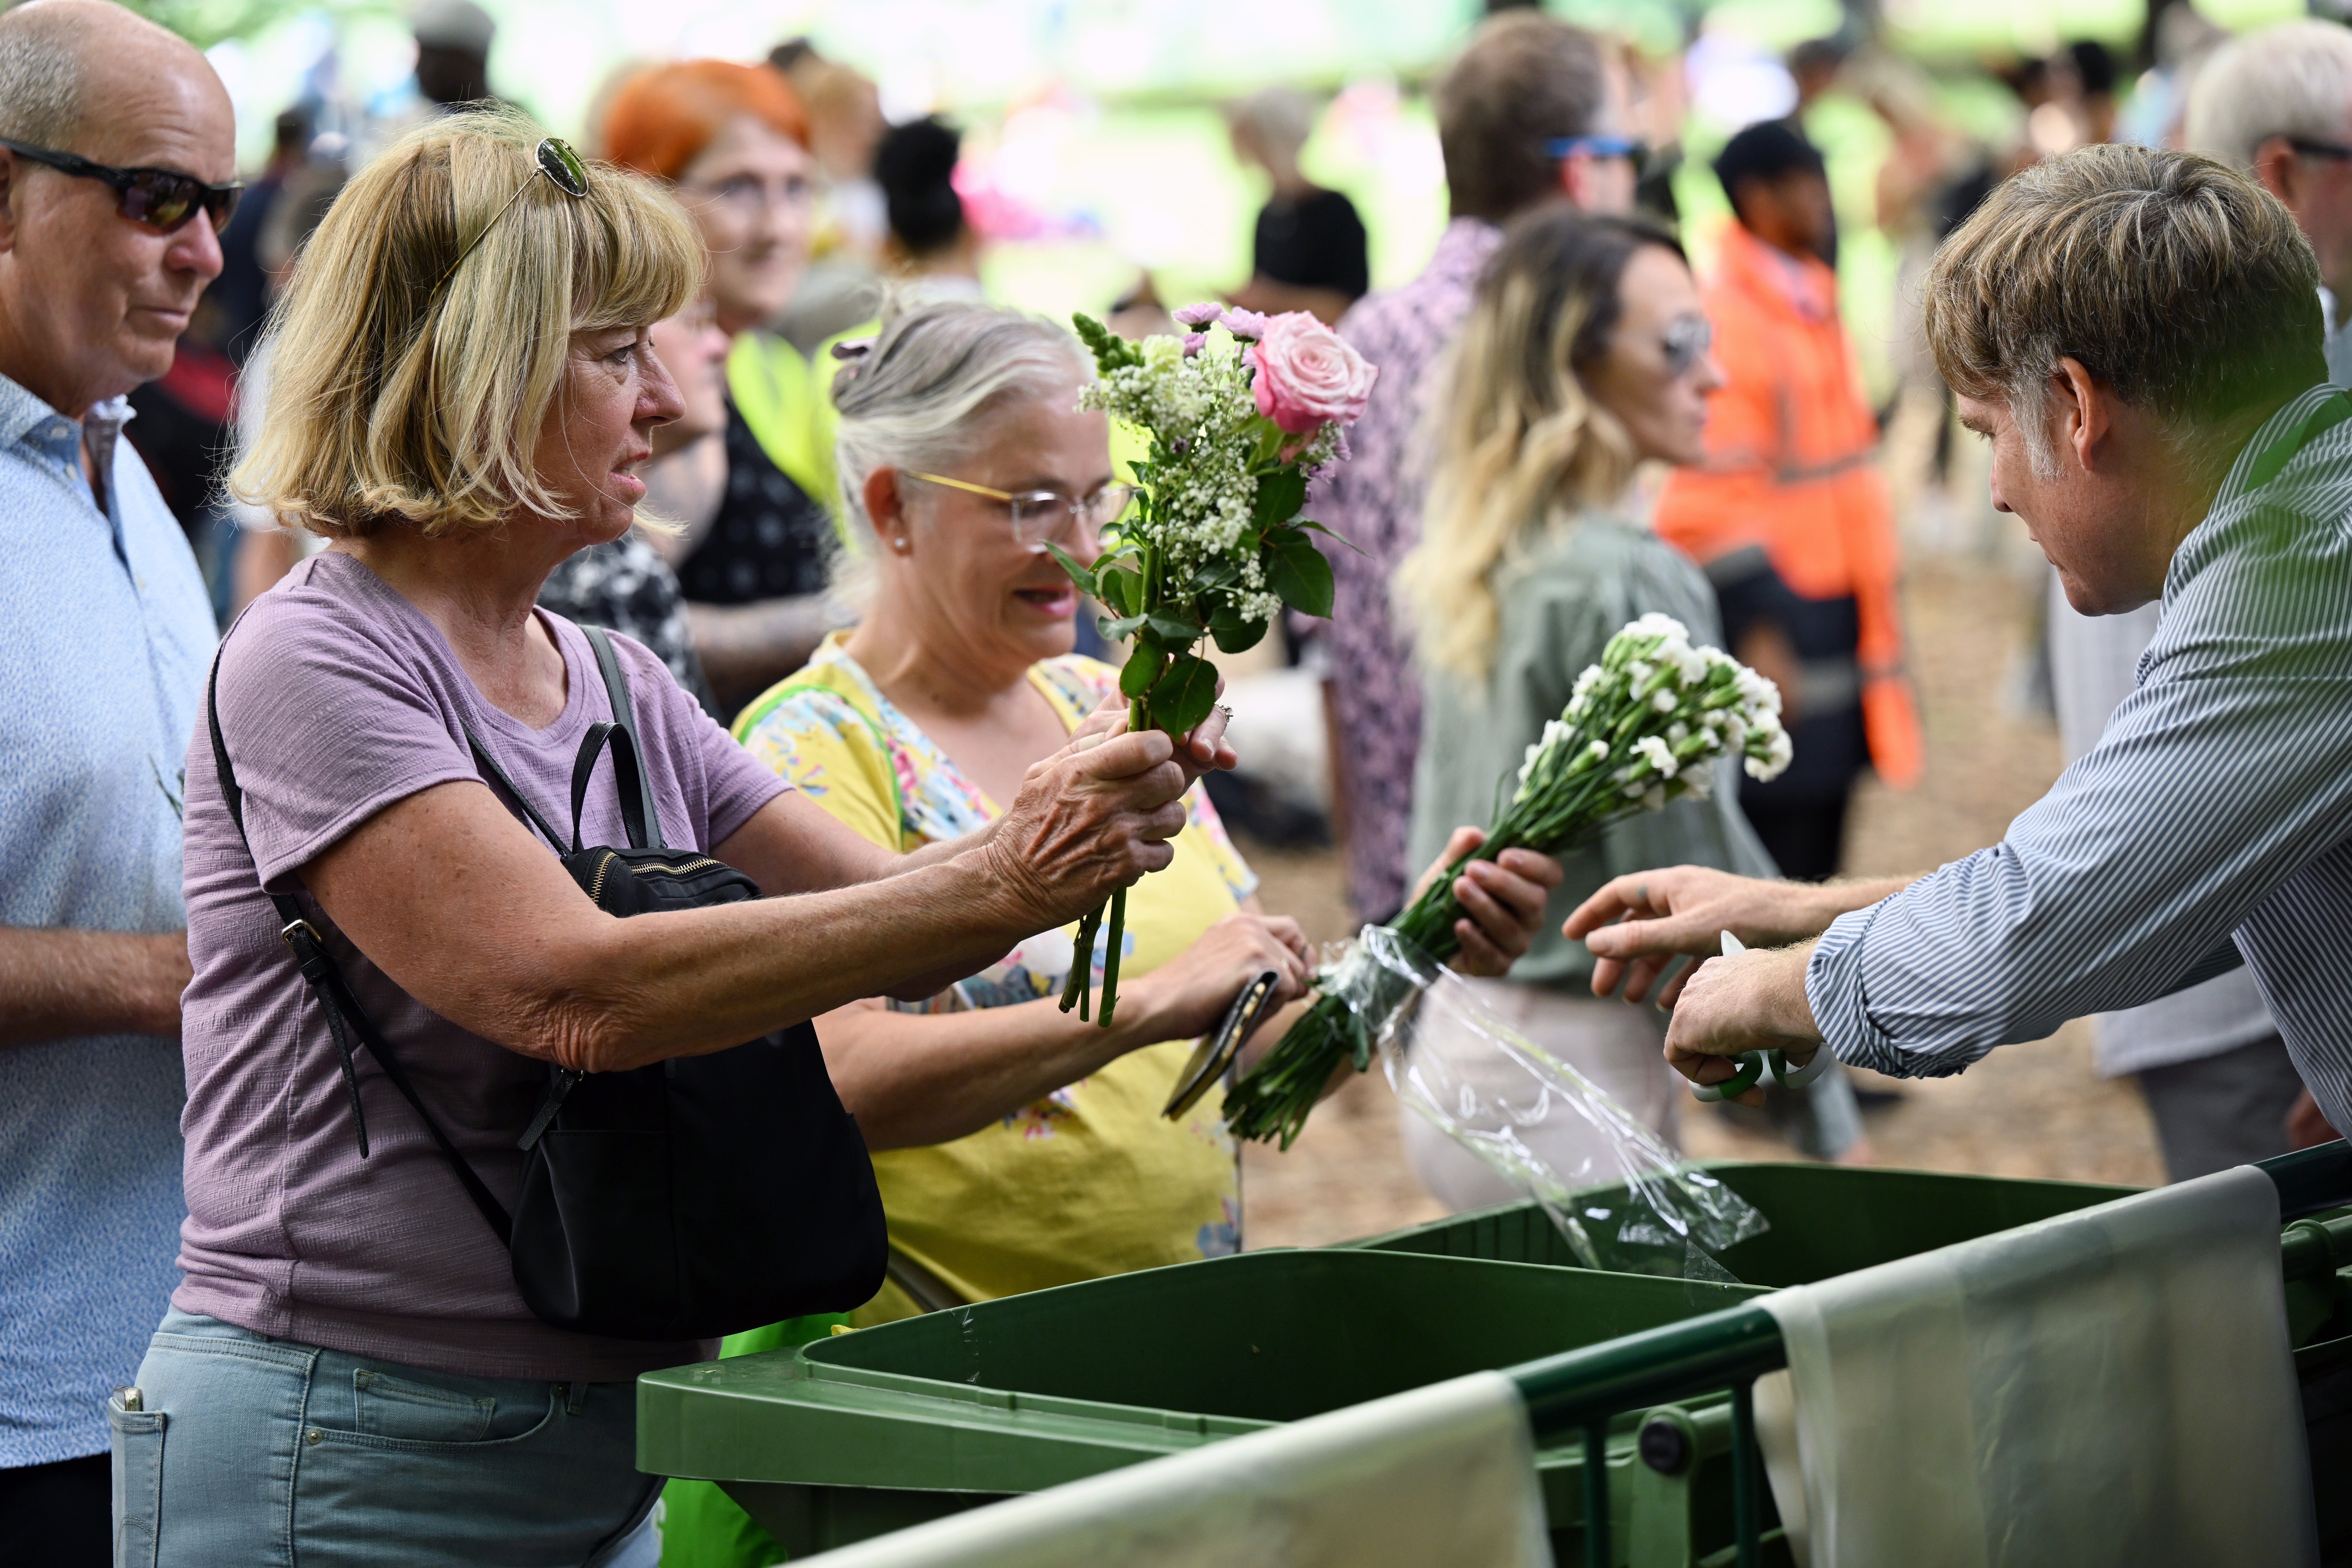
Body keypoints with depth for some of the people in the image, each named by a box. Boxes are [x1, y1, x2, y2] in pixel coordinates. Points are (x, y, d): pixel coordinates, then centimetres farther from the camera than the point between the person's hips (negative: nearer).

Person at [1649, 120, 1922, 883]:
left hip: (1841, 612, 9)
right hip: (1779, 626, -9)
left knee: (1820, 844, 12)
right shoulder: (1724, 318, -13)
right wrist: (1756, 630, -21)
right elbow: (1709, 498, -17)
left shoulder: (1815, 300, 16)